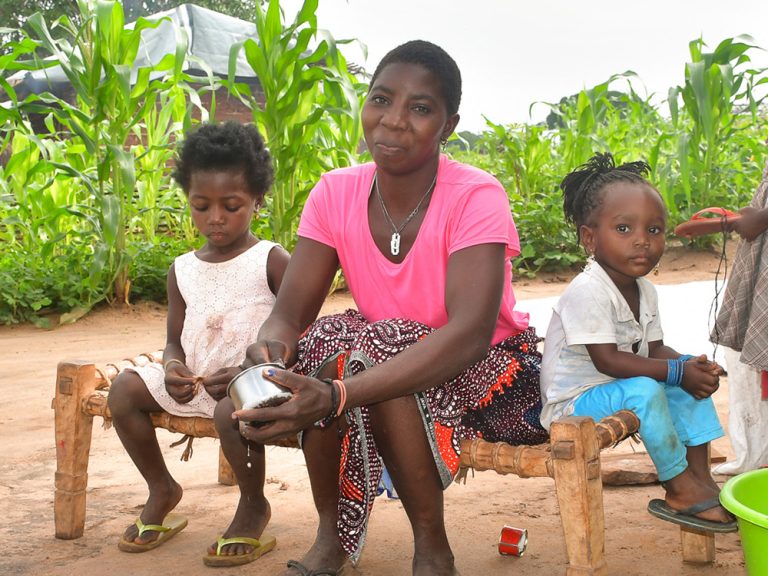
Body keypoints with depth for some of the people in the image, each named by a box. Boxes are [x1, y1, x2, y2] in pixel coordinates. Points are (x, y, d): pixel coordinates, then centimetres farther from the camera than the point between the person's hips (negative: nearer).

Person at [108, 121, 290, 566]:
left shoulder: (271, 261, -6)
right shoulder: (183, 270, 10)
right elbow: (175, 339, 14)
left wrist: (249, 373, -23)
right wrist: (174, 369, -11)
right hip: (195, 382, 6)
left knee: (233, 408, -36)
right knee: (126, 388, -7)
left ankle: (254, 505, -6)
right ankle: (162, 489, 12)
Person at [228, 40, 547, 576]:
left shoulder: (475, 196, -23)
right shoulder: (336, 193, -8)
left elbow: (470, 333, -37)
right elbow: (291, 309, -13)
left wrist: (337, 395, -50)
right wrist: (271, 348, -40)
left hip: (485, 370, -4)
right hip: (384, 357, 5)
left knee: (379, 347, -32)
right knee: (323, 342, -26)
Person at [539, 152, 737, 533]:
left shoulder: (644, 290, 4)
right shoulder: (587, 291, -25)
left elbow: (654, 349, 6)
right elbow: (607, 361, -28)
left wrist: (692, 366, -16)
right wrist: (677, 371, -26)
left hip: (616, 391, 9)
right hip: (572, 403, -9)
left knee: (692, 381, 0)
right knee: (644, 390, -31)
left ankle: (700, 477, -2)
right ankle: (680, 491, -17)